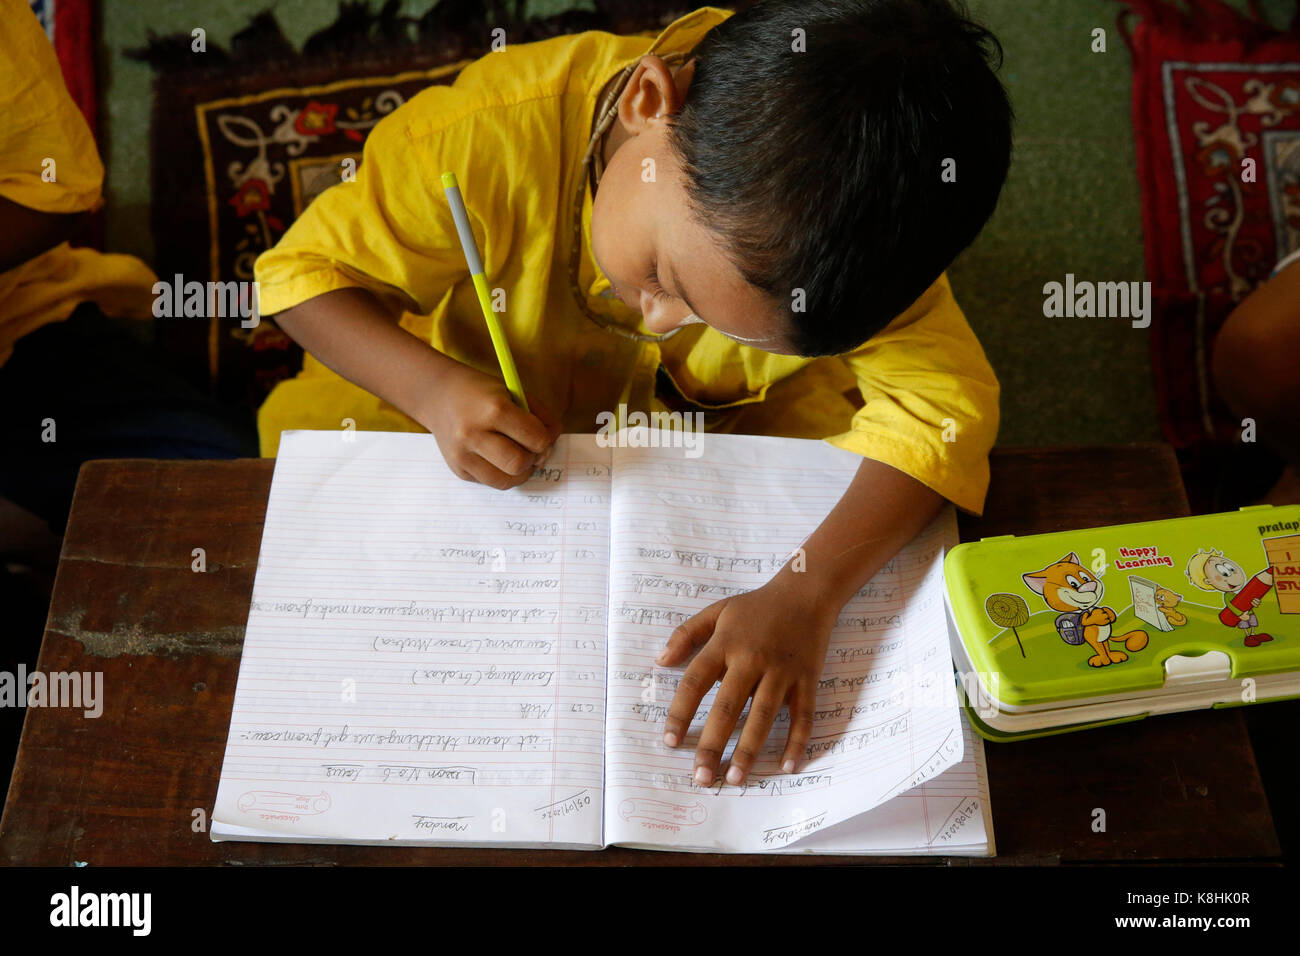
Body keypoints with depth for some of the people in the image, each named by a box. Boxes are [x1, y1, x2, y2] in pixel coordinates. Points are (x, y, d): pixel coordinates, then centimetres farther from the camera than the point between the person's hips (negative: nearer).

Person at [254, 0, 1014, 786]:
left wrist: (806, 592, -46)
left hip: (720, 420, 0)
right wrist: (433, 388, -41)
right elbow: (305, 272, -22)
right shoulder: (495, 136, -36)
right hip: (484, 398, 1)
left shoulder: (848, 213, -32)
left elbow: (949, 395, -33)